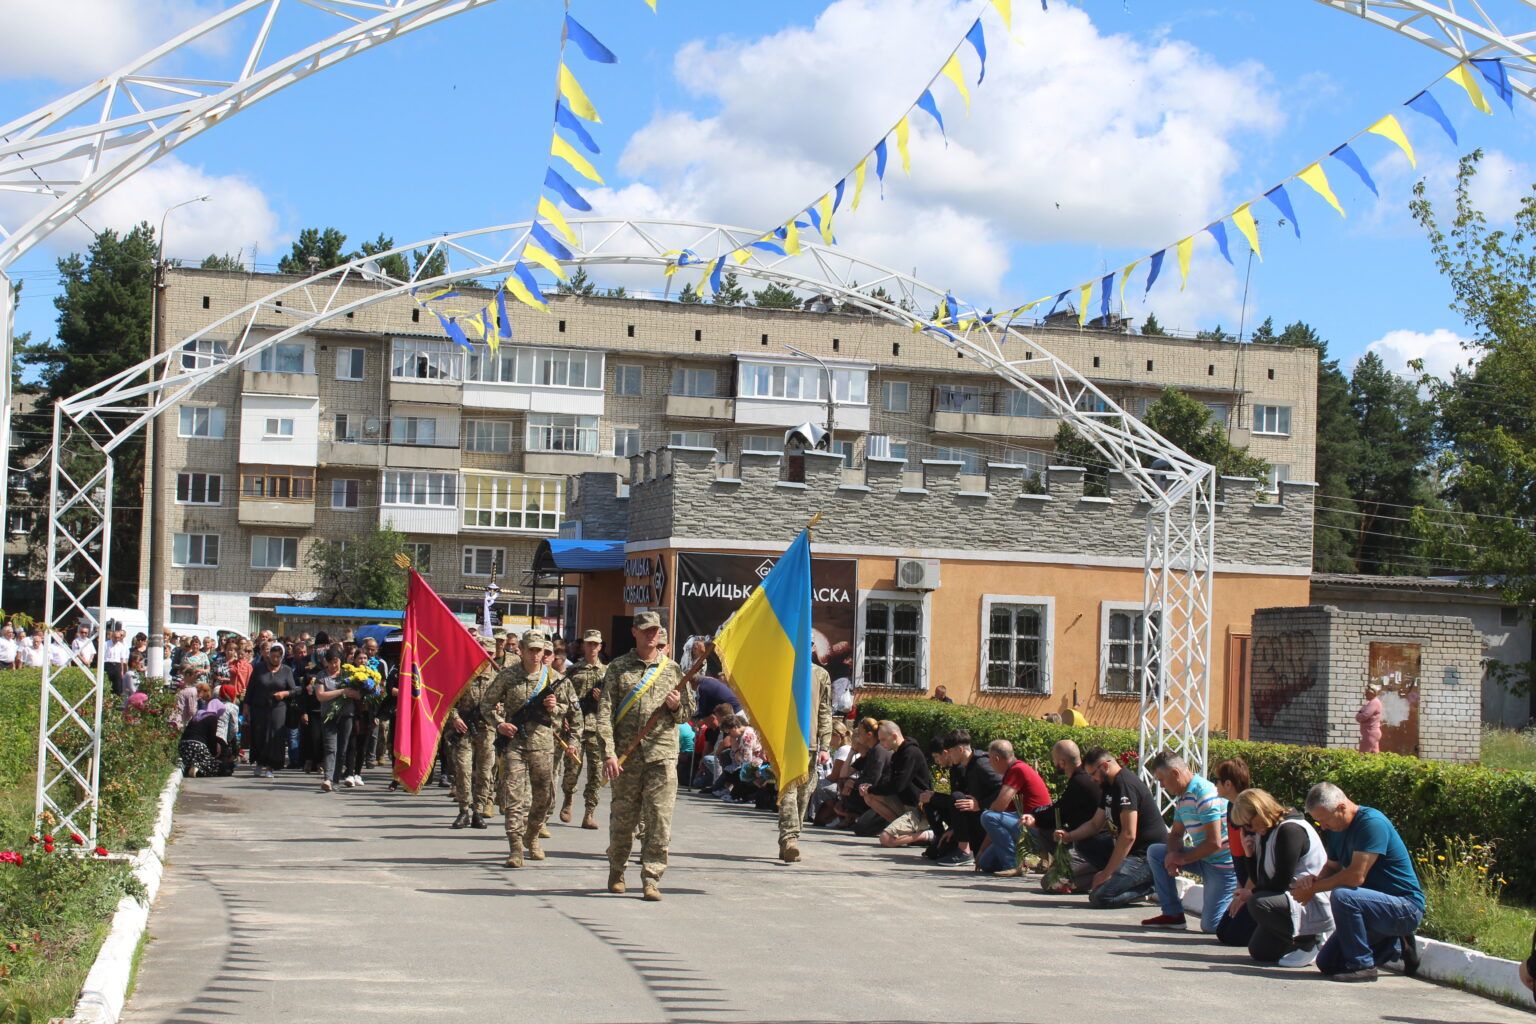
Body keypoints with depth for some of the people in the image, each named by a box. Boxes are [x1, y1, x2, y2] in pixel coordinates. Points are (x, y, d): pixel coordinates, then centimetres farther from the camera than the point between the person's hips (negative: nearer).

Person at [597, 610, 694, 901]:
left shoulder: (672, 669, 12)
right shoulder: (618, 667, 7)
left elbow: (689, 713, 19)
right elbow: (605, 713, 0)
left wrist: (677, 706, -5)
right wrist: (608, 753, -10)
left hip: (662, 755, 1)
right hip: (626, 756, -1)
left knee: (660, 820, -7)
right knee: (622, 817, 7)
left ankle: (652, 879, -3)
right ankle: (616, 871, 26)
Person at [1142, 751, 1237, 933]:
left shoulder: (1204, 794, -21)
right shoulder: (1181, 797, 9)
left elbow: (1214, 843, -24)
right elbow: (1176, 834, 17)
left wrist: (1183, 859, -12)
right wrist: (1173, 855, -6)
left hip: (1224, 863, -9)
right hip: (1204, 859, 9)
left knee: (1210, 926, -13)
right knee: (1155, 852, 6)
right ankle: (1173, 915, 6)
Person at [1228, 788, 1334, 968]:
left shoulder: (1289, 830, -21)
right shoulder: (1265, 832, 10)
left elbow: (1282, 882, -24)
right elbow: (1258, 874, 11)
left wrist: (1251, 893, -12)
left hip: (1315, 904, -10)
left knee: (1258, 903, -34)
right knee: (1259, 952, 10)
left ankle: (1308, 942, -16)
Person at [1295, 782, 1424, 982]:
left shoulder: (1372, 822, -23)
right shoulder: (1337, 829, 6)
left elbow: (1356, 876, -28)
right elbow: (1332, 867, 14)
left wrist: (1313, 888, -19)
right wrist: (1314, 879, -9)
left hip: (1406, 907, -10)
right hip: (1380, 905, 10)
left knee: (1342, 896, -34)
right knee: (1327, 964, 7)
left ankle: (1362, 966, -19)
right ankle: (1396, 947, 19)